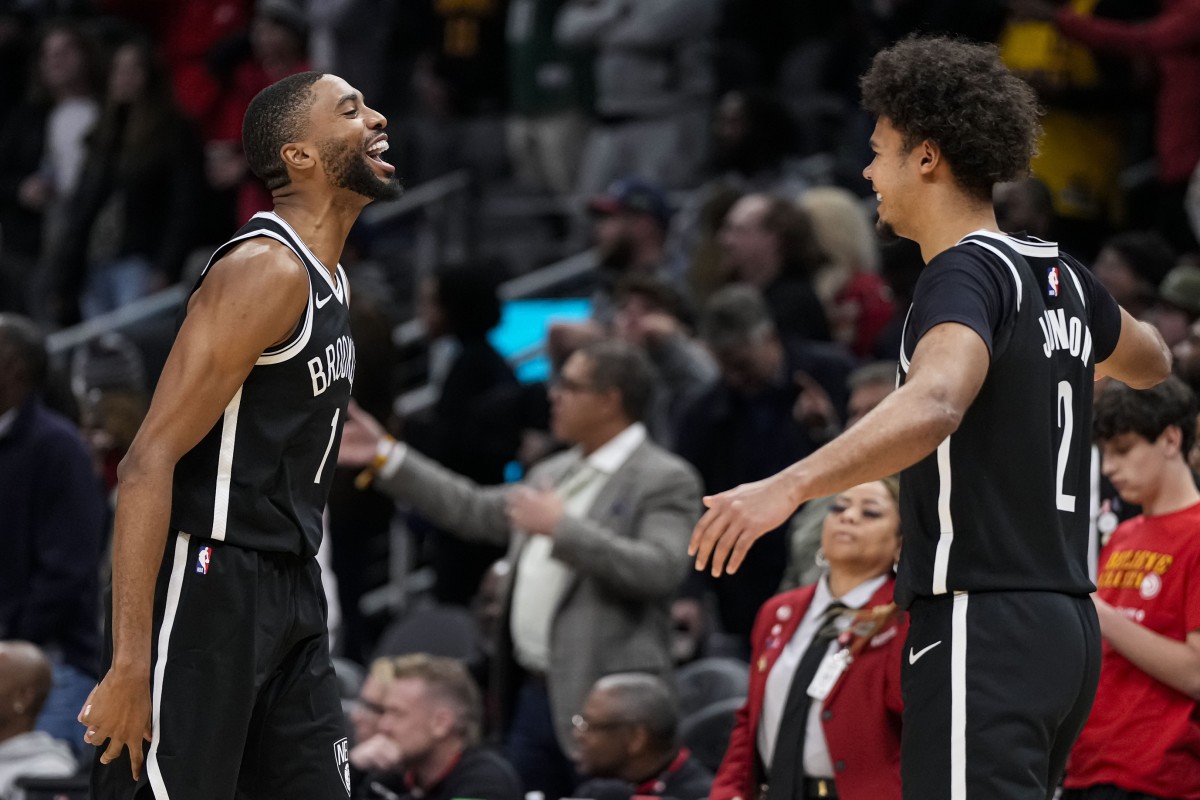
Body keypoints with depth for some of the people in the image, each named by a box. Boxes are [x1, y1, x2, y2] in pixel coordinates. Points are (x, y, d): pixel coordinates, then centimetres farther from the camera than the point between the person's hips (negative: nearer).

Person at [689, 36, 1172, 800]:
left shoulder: (966, 272, -13)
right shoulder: (1061, 276, 13)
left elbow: (936, 403, -34)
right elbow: (1150, 361, 35)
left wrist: (788, 486, -44)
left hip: (983, 628, -9)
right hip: (1064, 624, 9)